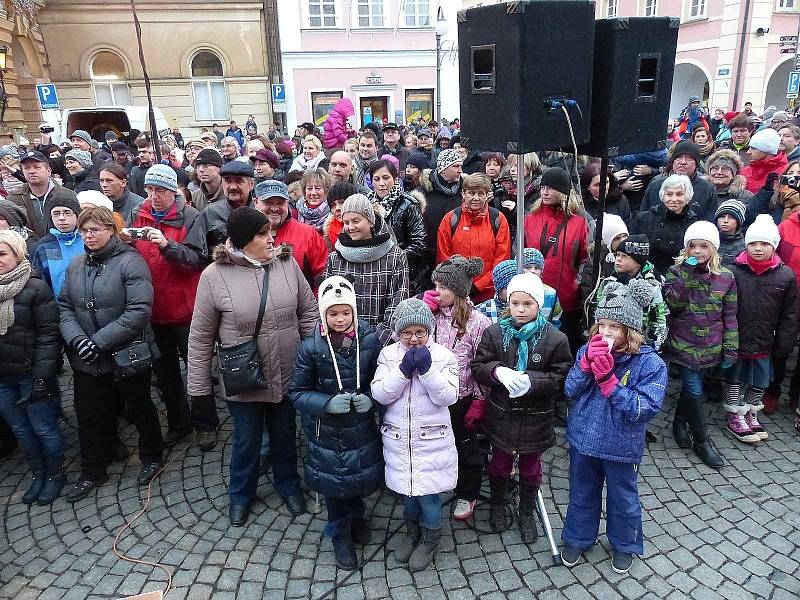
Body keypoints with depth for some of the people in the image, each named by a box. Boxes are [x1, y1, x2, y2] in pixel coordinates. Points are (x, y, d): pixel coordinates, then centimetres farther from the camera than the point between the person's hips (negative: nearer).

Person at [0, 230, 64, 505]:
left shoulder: (35, 288, -12)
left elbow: (48, 335, -14)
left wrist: (42, 377, -18)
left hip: (31, 374, -6)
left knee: (44, 429, 6)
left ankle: (55, 475, 26)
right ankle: (38, 474, 34)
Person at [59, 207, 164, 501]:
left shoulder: (130, 262, -14)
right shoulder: (76, 265, 6)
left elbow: (139, 311, -21)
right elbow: (64, 307, 5)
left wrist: (99, 341, -22)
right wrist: (77, 339, -14)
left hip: (128, 354, -5)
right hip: (87, 360, 5)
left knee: (140, 408, 13)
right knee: (90, 415, 15)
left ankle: (151, 458, 36)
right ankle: (92, 472, 34)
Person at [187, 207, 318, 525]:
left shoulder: (287, 264, -7)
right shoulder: (215, 275, -14)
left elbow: (308, 313, 3)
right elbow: (201, 337, -7)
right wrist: (199, 387, -4)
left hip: (287, 375, 2)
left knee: (285, 435, 22)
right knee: (246, 440, 17)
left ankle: (289, 486, 47)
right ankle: (240, 494, 45)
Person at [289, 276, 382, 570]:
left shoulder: (370, 341, -11)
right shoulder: (310, 348, -16)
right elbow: (297, 392, -9)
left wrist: (370, 398, -19)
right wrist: (328, 403, -25)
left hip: (362, 427, 2)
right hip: (326, 430, -1)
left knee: (362, 477, 19)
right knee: (333, 482, 14)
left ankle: (357, 515, 52)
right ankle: (340, 533, 40)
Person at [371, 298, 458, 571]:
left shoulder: (443, 356, -9)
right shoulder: (388, 355, -4)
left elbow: (448, 397, -15)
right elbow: (380, 394, -12)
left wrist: (427, 369, -25)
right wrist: (403, 370, -23)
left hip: (432, 439, -2)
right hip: (398, 438, 3)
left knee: (428, 491, 6)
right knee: (406, 488, 19)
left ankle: (430, 538, 31)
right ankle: (412, 532, 43)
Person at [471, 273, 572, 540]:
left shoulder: (555, 339, -12)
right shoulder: (495, 333, -8)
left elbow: (561, 378, -12)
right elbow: (478, 367, -6)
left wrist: (530, 380, -27)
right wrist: (498, 371, -28)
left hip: (535, 418, -1)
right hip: (501, 415, 1)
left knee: (530, 469, 19)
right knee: (500, 464, 21)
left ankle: (527, 512, 42)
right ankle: (497, 504, 46)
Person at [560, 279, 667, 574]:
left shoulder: (649, 363, -19)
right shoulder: (587, 350, -8)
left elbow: (645, 409, -25)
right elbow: (571, 391, -11)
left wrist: (607, 378, -31)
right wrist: (587, 362, -26)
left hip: (621, 447, -3)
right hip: (583, 439, 3)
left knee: (622, 498, 20)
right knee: (582, 493, 22)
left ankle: (623, 545, 45)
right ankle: (577, 539, 45)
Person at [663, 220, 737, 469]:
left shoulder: (725, 277, 0)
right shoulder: (676, 271, -4)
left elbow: (730, 315, 4)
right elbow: (674, 303, -17)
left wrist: (731, 348, 2)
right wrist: (686, 273, -24)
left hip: (709, 346, 2)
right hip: (683, 343, -2)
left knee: (690, 386, 14)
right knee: (694, 389, -4)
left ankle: (680, 421, 39)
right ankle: (702, 441, 12)